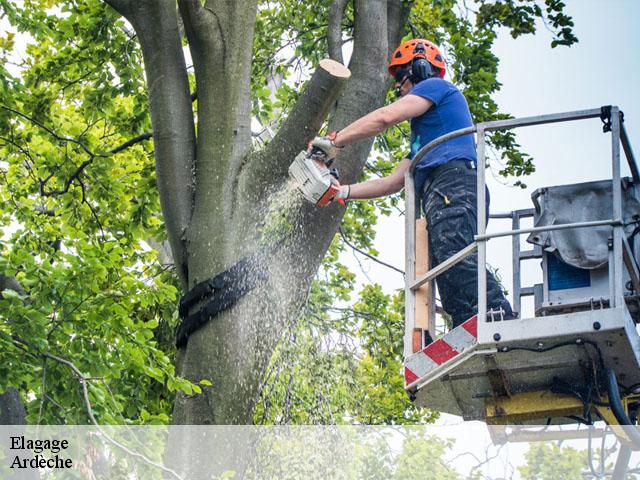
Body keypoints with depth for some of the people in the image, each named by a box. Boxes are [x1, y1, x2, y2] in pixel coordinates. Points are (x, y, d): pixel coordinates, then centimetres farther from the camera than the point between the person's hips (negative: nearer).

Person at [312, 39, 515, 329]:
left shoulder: (437, 86, 14)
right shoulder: (423, 134, 40)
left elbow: (385, 117, -1)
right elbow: (394, 182, 37)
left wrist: (335, 141, 6)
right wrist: (343, 193, 34)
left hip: (453, 184, -10)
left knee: (455, 255, -33)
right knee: (455, 299, -6)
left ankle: (504, 323, -49)